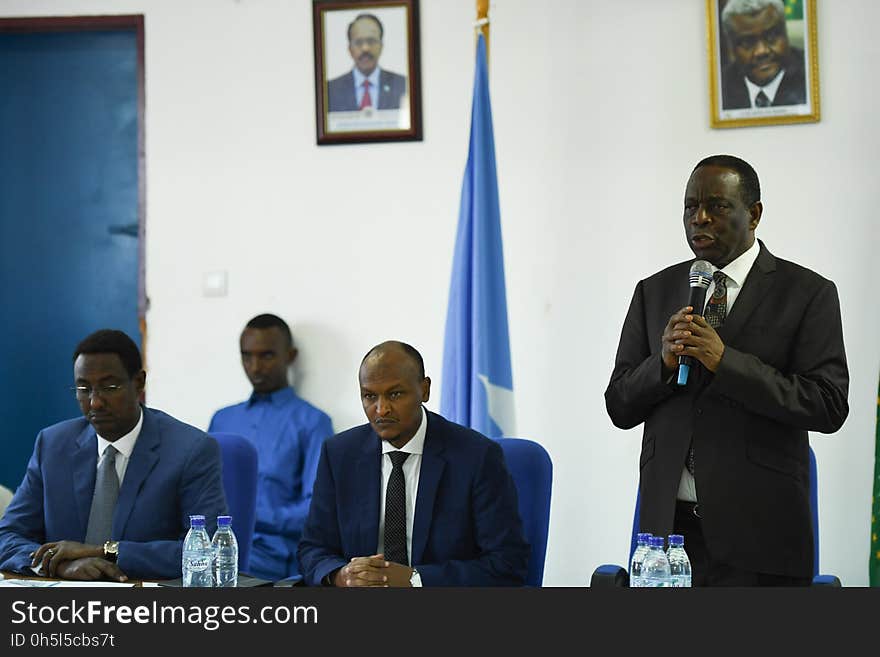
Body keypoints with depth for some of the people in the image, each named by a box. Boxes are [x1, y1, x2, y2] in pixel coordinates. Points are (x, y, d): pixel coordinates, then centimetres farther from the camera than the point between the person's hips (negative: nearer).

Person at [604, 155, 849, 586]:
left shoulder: (807, 293, -1)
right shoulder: (653, 292, 11)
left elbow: (829, 406, -11)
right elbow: (619, 406, 9)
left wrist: (726, 361, -18)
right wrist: (664, 361, -11)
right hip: (668, 523, 3)